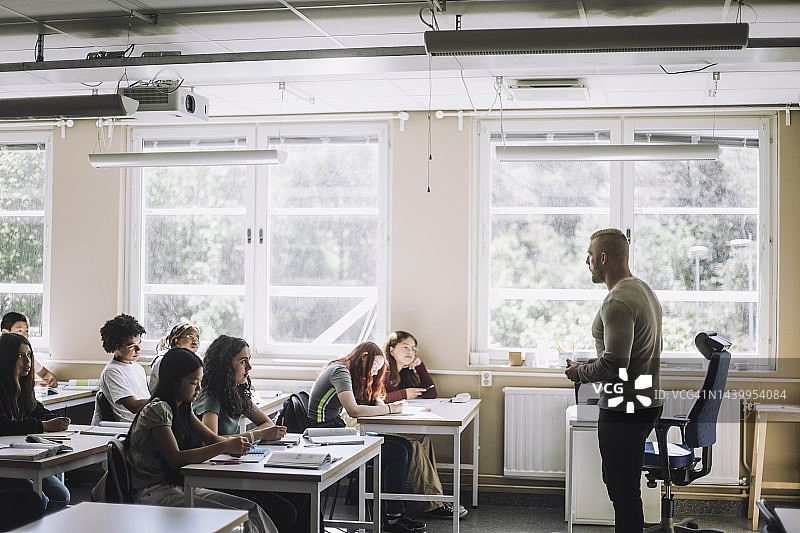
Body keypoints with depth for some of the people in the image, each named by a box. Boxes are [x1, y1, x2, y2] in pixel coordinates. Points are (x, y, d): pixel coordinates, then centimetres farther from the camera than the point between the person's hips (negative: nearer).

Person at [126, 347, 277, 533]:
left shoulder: (182, 408, 14)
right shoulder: (157, 409, -14)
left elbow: (212, 438, 17)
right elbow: (176, 459, -23)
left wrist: (234, 443, -6)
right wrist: (224, 447, -25)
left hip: (180, 487, 9)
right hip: (154, 494, -9)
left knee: (252, 510, -11)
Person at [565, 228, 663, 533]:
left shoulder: (618, 302, -19)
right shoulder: (644, 291, 14)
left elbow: (614, 364, -25)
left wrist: (579, 373, -7)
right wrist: (596, 362, 17)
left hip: (624, 410, -11)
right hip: (647, 402, 11)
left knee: (624, 492, -3)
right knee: (619, 484, 19)